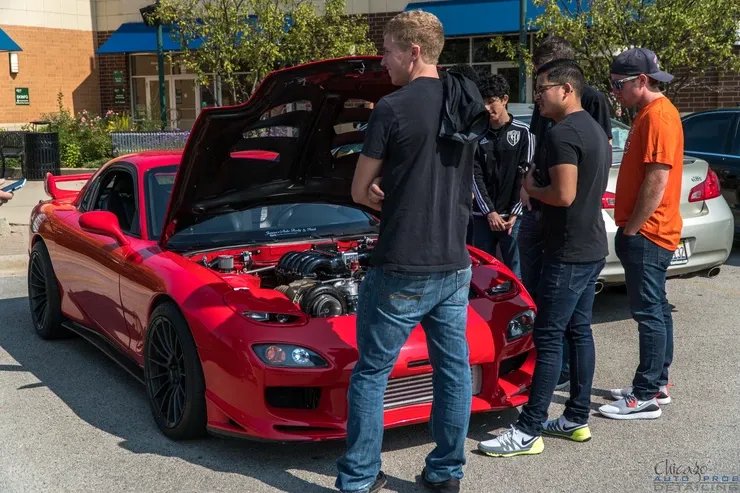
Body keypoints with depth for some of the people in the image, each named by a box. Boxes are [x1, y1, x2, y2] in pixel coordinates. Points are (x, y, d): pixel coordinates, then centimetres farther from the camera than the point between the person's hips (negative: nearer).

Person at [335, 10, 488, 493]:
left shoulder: (393, 107, -14)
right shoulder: (471, 106, 8)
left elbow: (360, 191, -4)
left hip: (401, 270, -6)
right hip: (454, 266, 7)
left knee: (371, 374, 6)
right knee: (454, 369, 14)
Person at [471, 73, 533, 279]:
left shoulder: (521, 132, 2)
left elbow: (525, 175, -1)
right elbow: (475, 176, 1)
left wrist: (514, 213, -9)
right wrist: (489, 212, -8)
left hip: (511, 216, -2)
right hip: (482, 216, 2)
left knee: (515, 273, 0)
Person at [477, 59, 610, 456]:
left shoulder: (562, 133, -18)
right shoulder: (594, 130, 15)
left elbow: (563, 195, -25)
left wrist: (531, 187, -7)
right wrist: (541, 185, 13)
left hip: (568, 253, -10)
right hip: (592, 248, 10)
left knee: (548, 338, -7)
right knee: (578, 331, 14)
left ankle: (528, 431, -2)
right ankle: (577, 419, 23)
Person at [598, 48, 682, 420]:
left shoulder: (659, 115, -16)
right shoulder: (648, 113, 17)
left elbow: (657, 181, -22)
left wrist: (631, 228, -15)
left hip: (647, 233, -10)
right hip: (646, 233, 10)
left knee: (649, 312, -7)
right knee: (655, 309, 14)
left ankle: (646, 397, -2)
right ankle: (657, 385, 24)